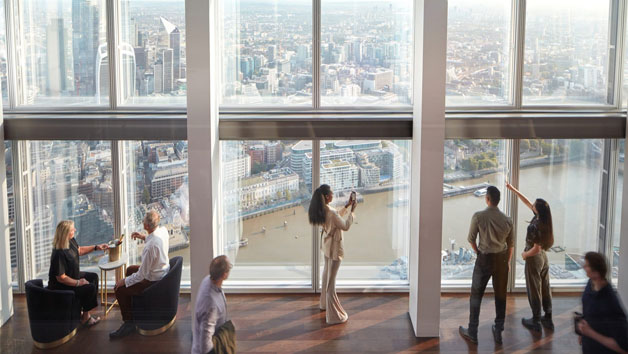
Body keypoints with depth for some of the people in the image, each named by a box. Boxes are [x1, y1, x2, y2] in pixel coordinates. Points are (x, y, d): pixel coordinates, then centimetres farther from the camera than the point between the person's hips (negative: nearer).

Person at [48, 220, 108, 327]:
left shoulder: (71, 241, -6)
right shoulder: (59, 253, -35)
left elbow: (79, 250, 18)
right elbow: (61, 278, -31)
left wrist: (96, 247, 12)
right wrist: (78, 282, -20)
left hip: (72, 276, 10)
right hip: (60, 286, -10)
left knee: (93, 277, 15)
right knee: (90, 287, -18)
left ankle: (81, 310, 18)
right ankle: (85, 318, 1)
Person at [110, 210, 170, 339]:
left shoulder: (150, 246, -36)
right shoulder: (163, 230, -10)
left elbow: (142, 274, -27)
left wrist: (124, 281, -13)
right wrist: (144, 237, 8)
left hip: (154, 281, -9)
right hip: (164, 271, 9)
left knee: (120, 289, -4)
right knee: (130, 269, 30)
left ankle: (129, 322, 8)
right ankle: (131, 304, 48)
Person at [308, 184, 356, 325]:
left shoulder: (322, 210, -1)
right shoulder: (331, 212, -29)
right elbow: (345, 226, -17)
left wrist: (347, 206, 11)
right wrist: (352, 211, -9)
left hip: (327, 245, 9)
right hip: (334, 247, -9)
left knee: (327, 274, 26)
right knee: (331, 280, -4)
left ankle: (324, 303, 46)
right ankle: (334, 315, 3)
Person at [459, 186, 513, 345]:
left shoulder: (478, 216, -13)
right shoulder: (507, 220, -3)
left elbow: (471, 239, -5)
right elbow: (510, 244, 5)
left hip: (484, 259, -3)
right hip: (502, 259, 3)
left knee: (476, 295, 7)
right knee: (500, 296, 13)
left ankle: (472, 332, 11)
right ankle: (498, 332, 20)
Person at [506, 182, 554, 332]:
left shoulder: (535, 226, -28)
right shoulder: (542, 219, -4)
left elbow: (536, 248, -26)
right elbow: (527, 202, 7)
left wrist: (525, 255, -9)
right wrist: (513, 189, 9)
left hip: (534, 259, -8)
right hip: (544, 258, 8)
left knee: (534, 290, 5)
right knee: (545, 288, 16)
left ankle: (536, 321, 15)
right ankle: (548, 319, 25)